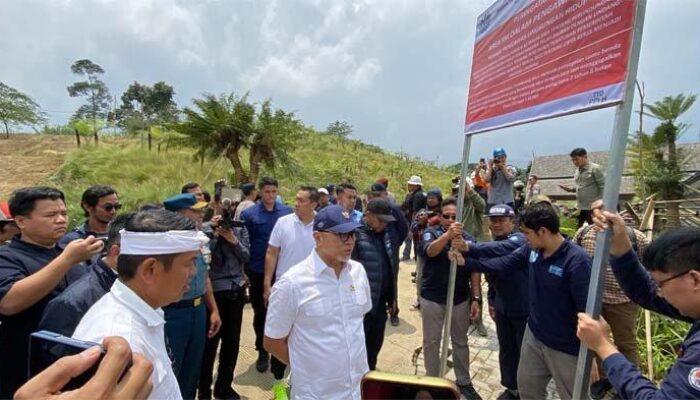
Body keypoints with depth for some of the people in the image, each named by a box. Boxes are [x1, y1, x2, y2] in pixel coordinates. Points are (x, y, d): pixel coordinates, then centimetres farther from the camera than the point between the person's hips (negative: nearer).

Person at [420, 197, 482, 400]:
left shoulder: (468, 238, -1)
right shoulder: (431, 233, -8)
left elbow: (475, 270, 1)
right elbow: (430, 251, -31)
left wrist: (476, 298, -5)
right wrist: (448, 234, -48)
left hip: (460, 299, 2)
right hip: (432, 298, -2)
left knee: (460, 342, 18)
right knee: (431, 342, 11)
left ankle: (464, 382, 36)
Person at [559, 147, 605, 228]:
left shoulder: (595, 168, -7)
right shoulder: (577, 171, 14)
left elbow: (603, 186, -10)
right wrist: (571, 189, 4)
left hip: (593, 207, -7)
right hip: (580, 207, 7)